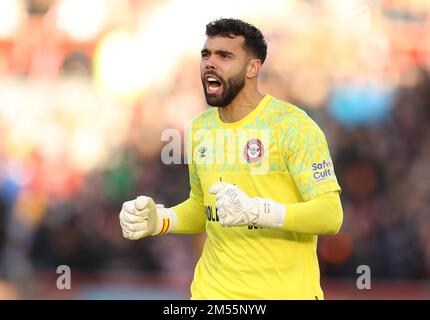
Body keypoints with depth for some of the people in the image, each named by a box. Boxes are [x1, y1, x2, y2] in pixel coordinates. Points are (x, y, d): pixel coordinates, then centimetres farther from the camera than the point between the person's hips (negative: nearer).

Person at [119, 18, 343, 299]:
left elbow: (330, 215, -19)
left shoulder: (292, 125, -14)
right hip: (213, 290, 5)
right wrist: (159, 220, -3)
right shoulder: (200, 127, 5)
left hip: (283, 291, -5)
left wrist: (255, 211, -33)